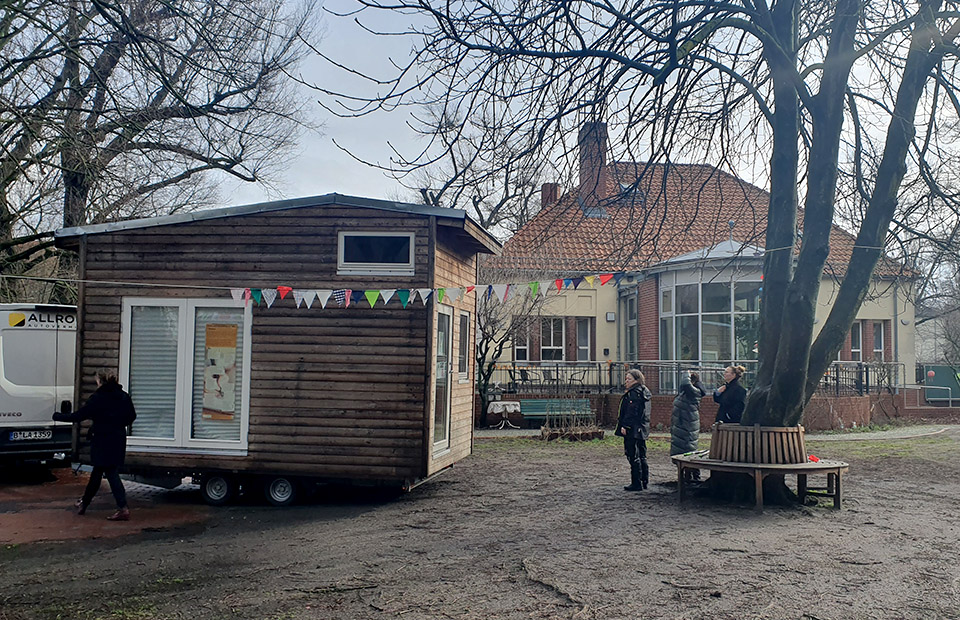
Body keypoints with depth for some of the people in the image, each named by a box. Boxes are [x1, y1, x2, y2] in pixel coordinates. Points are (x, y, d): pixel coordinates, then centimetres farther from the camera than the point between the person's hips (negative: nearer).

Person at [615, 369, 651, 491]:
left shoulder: (633, 394, -15)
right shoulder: (644, 392, 14)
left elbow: (631, 412, -21)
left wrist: (624, 426, -19)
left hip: (632, 430, -10)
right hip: (642, 429, 10)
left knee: (633, 456, -4)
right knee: (641, 456, 16)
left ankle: (636, 483, -2)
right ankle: (644, 481, 21)